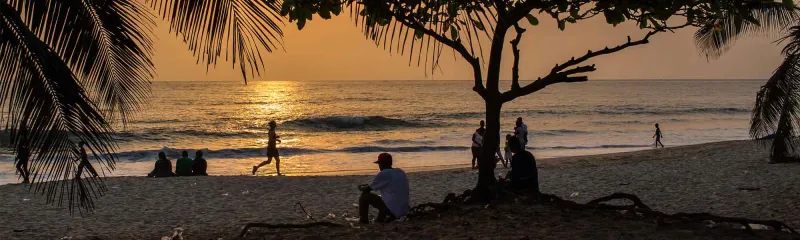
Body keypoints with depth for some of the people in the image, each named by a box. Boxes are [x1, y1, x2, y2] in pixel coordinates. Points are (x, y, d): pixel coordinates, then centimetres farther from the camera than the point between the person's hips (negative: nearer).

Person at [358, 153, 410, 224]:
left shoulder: (382, 175, -8)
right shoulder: (402, 173, 14)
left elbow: (366, 190, 1)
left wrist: (361, 188, 25)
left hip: (392, 209, -8)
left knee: (364, 196, 3)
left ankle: (363, 221, 8)